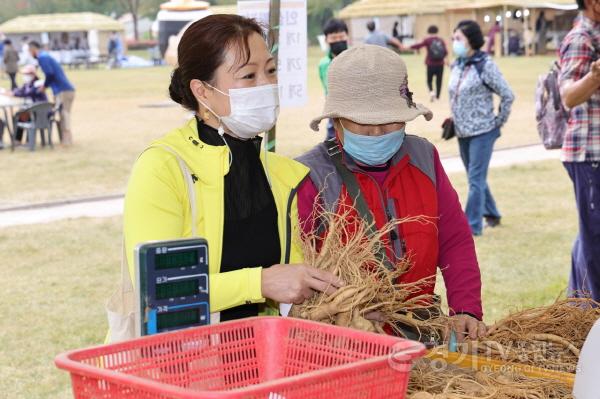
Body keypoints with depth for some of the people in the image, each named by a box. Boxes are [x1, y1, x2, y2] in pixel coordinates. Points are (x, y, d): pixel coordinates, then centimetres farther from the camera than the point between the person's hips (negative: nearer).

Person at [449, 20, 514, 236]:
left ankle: (472, 226, -2)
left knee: (476, 179, -6)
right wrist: (454, 120, 11)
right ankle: (491, 214, 33)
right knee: (476, 178, 17)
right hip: (463, 133, 7)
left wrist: (499, 122, -5)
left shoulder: (485, 65, -14)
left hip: (482, 132, -7)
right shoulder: (457, 66, 6)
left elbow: (508, 96, -11)